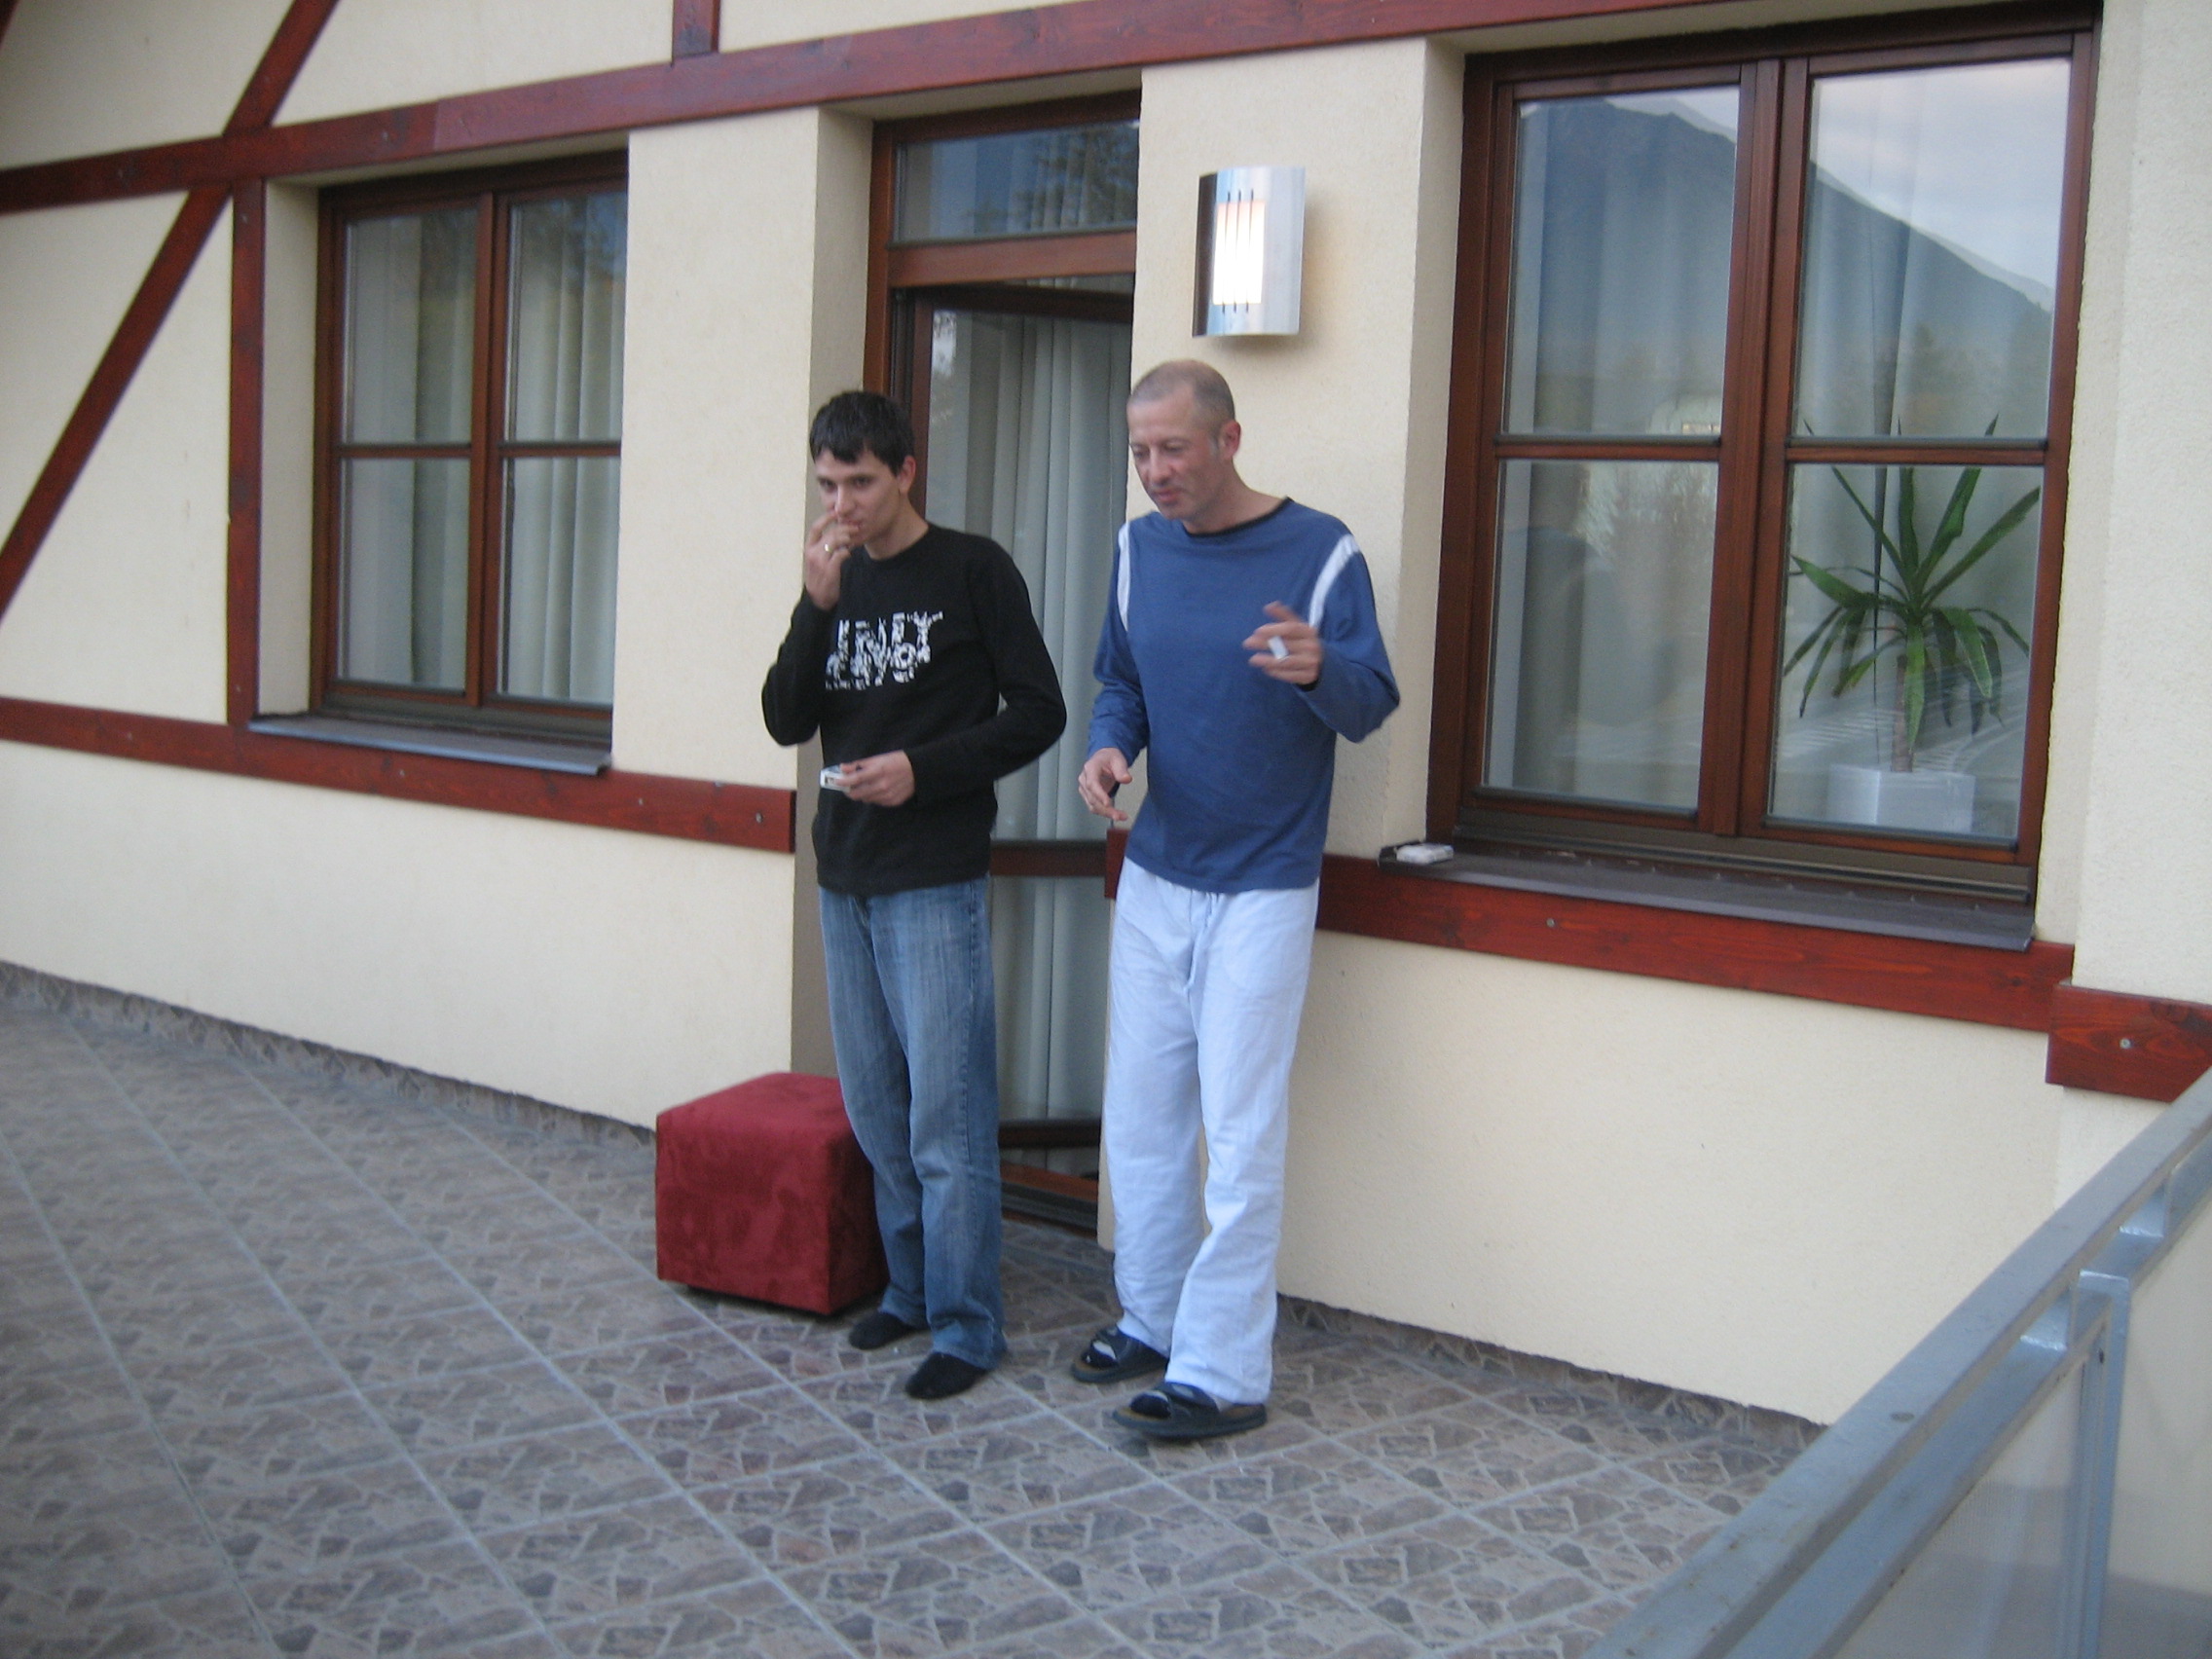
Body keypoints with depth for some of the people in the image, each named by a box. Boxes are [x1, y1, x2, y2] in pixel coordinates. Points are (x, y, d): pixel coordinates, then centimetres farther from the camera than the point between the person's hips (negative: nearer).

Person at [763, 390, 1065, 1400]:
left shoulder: (972, 571, -5)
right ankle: (911, 1290, 27)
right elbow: (787, 723, 3)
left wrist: (924, 770, -16)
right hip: (844, 880, 6)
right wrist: (818, 607, -10)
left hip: (935, 881, -6)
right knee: (875, 1110, 14)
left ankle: (966, 1326, 5)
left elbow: (1039, 712, -6)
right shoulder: (837, 582, 10)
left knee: (946, 1118, -4)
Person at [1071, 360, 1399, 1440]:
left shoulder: (1319, 552, -11)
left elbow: (1373, 705, -12)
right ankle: (1152, 1318, 29)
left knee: (1240, 1134, -4)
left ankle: (1223, 1373, 4)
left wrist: (1318, 670, -35)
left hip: (1261, 887, -6)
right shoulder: (1139, 549, 4)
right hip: (1154, 875, 6)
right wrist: (1110, 745, -8)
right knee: (1140, 1114, 13)